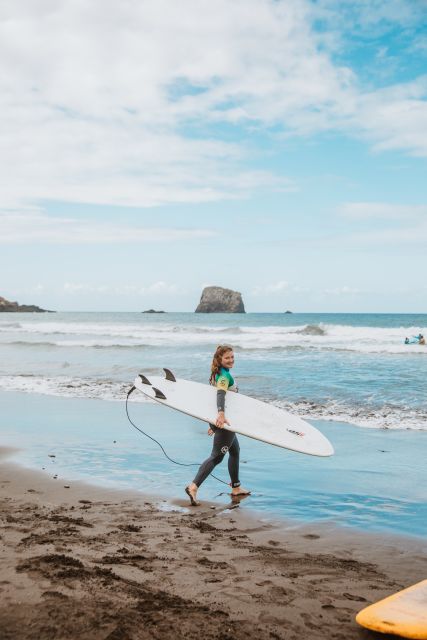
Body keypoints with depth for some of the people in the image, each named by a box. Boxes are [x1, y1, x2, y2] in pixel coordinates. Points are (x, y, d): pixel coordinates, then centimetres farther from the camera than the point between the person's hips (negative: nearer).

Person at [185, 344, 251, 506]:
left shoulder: (218, 373, 14)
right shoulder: (225, 375, -16)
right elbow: (221, 394, -34)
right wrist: (221, 415, -50)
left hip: (218, 419, 10)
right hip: (223, 420, -10)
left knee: (235, 451, 22)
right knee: (217, 456, -11)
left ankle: (235, 488, 31)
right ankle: (193, 487, -19)